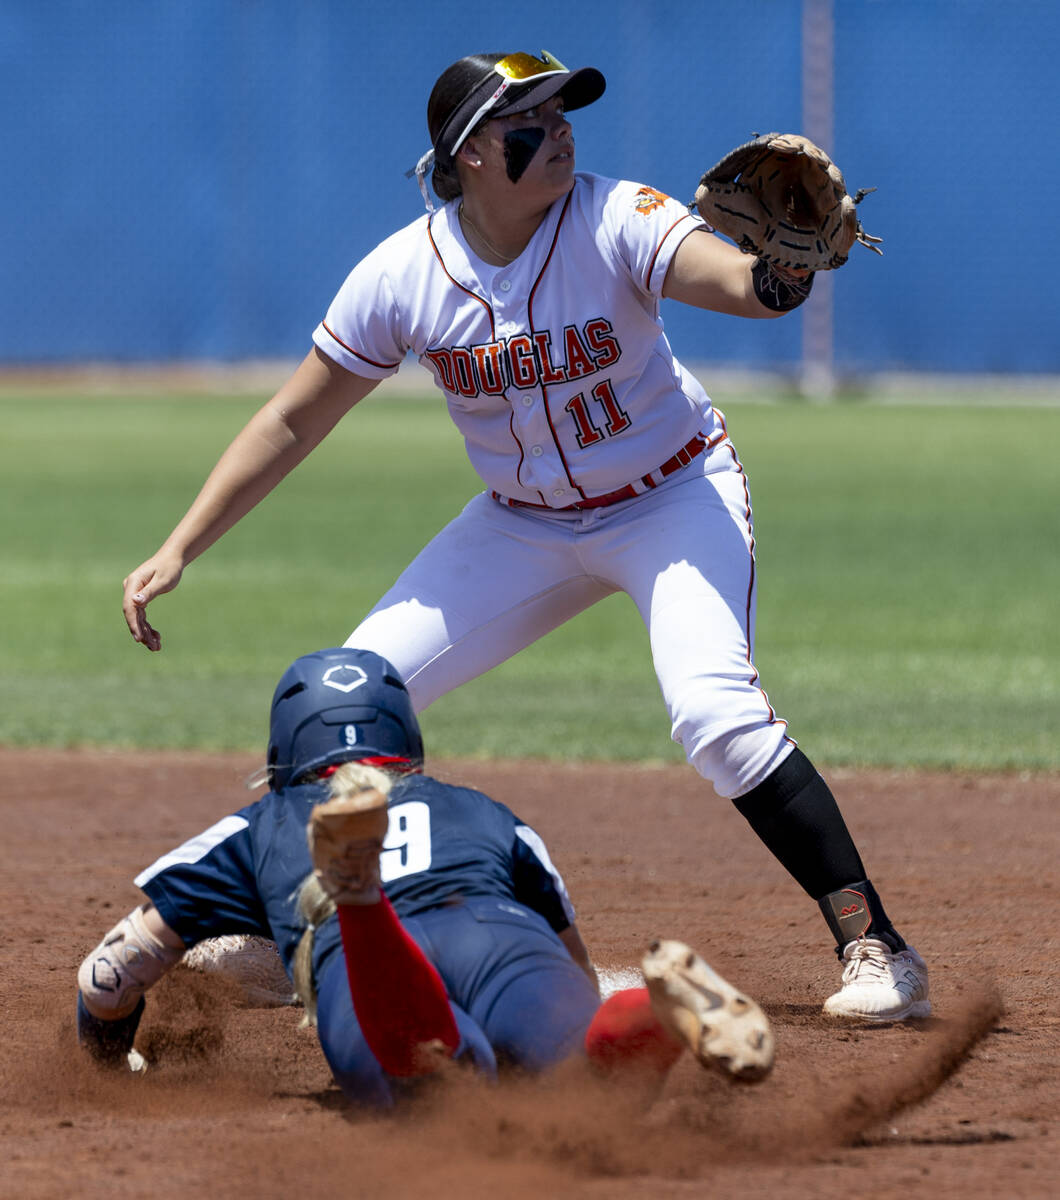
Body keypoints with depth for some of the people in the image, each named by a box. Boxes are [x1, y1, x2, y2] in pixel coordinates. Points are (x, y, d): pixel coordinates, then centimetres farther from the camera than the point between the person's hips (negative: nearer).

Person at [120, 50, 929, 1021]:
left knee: (714, 708, -27)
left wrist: (783, 272, -66)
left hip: (675, 496, -4)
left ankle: (875, 947, -21)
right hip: (523, 526, 4)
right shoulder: (401, 277, -16)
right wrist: (177, 552, -11)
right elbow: (293, 422, -7)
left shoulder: (616, 222, -24)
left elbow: (737, 280, -42)